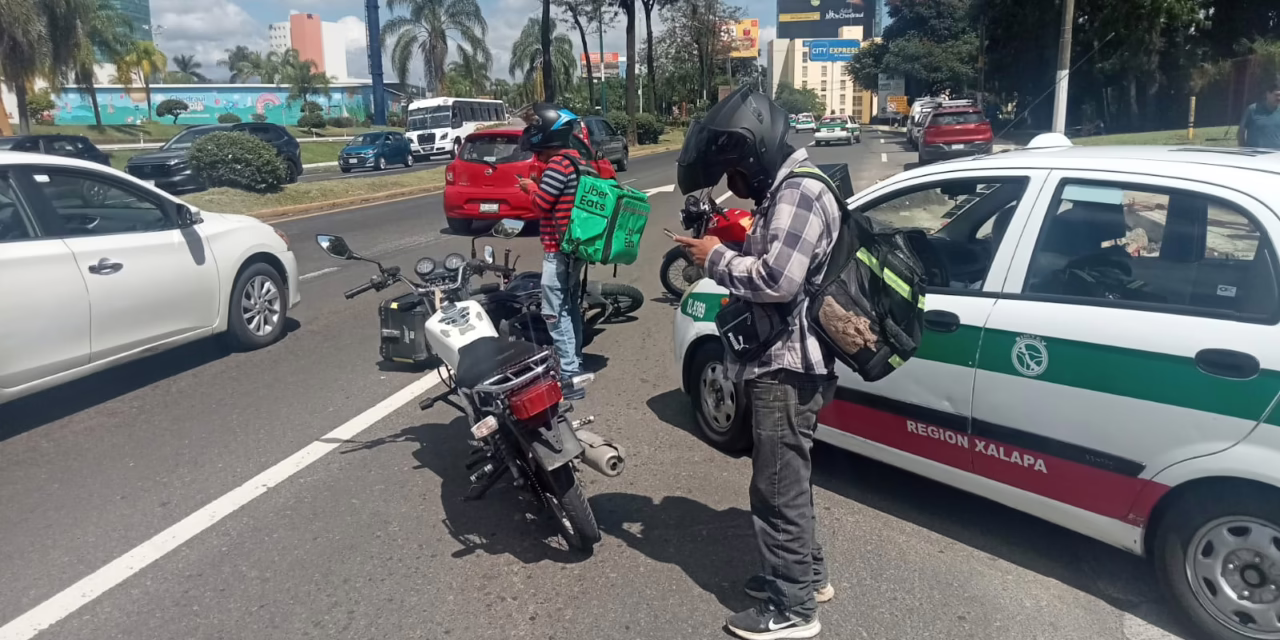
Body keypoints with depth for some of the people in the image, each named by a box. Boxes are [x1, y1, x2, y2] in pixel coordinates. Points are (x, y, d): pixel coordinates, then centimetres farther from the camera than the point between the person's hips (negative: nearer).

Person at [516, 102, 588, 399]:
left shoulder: (558, 164, -18)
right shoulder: (577, 160, 12)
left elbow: (542, 203, -17)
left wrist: (530, 186, 1)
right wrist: (537, 187, 9)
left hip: (559, 248, -10)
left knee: (555, 312, -8)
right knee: (570, 307, 17)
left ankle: (570, 376, -8)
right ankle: (575, 365, 26)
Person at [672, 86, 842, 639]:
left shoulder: (800, 192, -18)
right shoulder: (786, 190, 16)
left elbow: (777, 280, -27)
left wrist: (717, 258, -14)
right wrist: (726, 251, 6)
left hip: (786, 369, -11)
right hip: (782, 363, 11)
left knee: (778, 490, -1)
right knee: (789, 481, 21)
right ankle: (807, 575, 36)